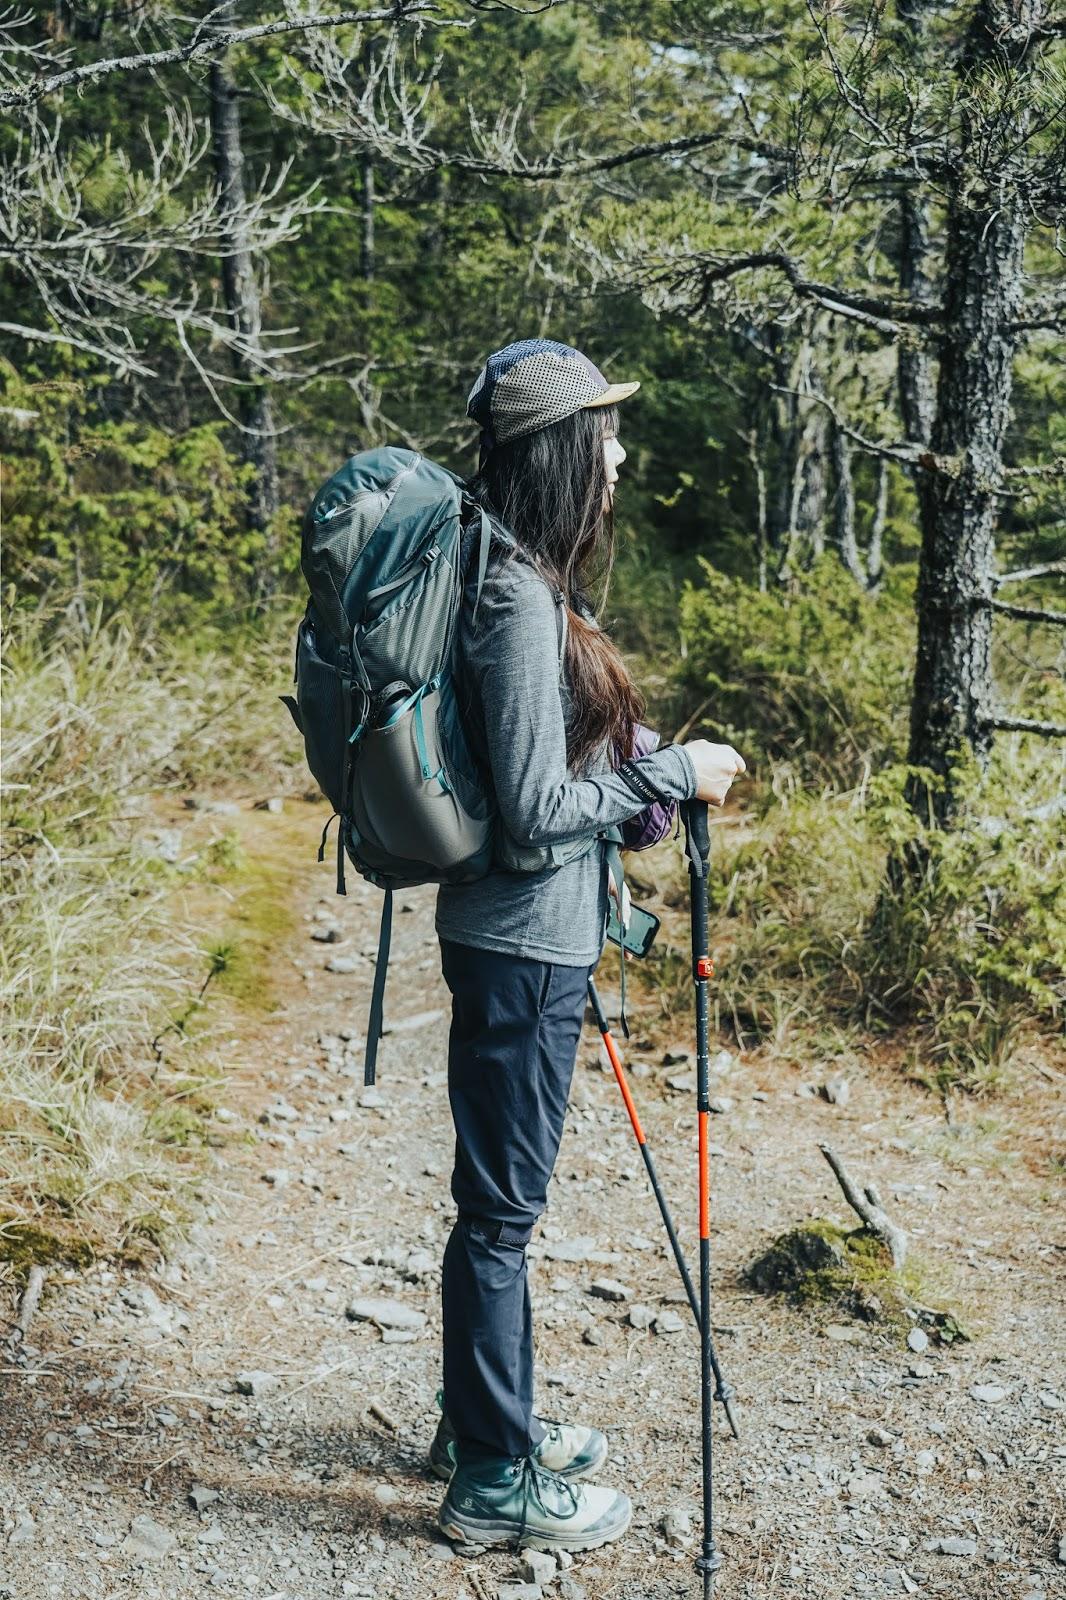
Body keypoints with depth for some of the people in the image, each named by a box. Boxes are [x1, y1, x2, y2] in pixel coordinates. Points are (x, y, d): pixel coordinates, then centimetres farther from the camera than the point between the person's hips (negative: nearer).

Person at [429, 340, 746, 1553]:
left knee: (500, 1196, 20)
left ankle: (485, 1421, 36)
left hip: (534, 937, 10)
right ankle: (494, 1480, 19)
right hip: (521, 944, -10)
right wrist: (675, 775, -13)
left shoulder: (526, 576, 9)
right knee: (501, 1205, 3)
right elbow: (536, 808, -23)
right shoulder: (519, 597, -21)